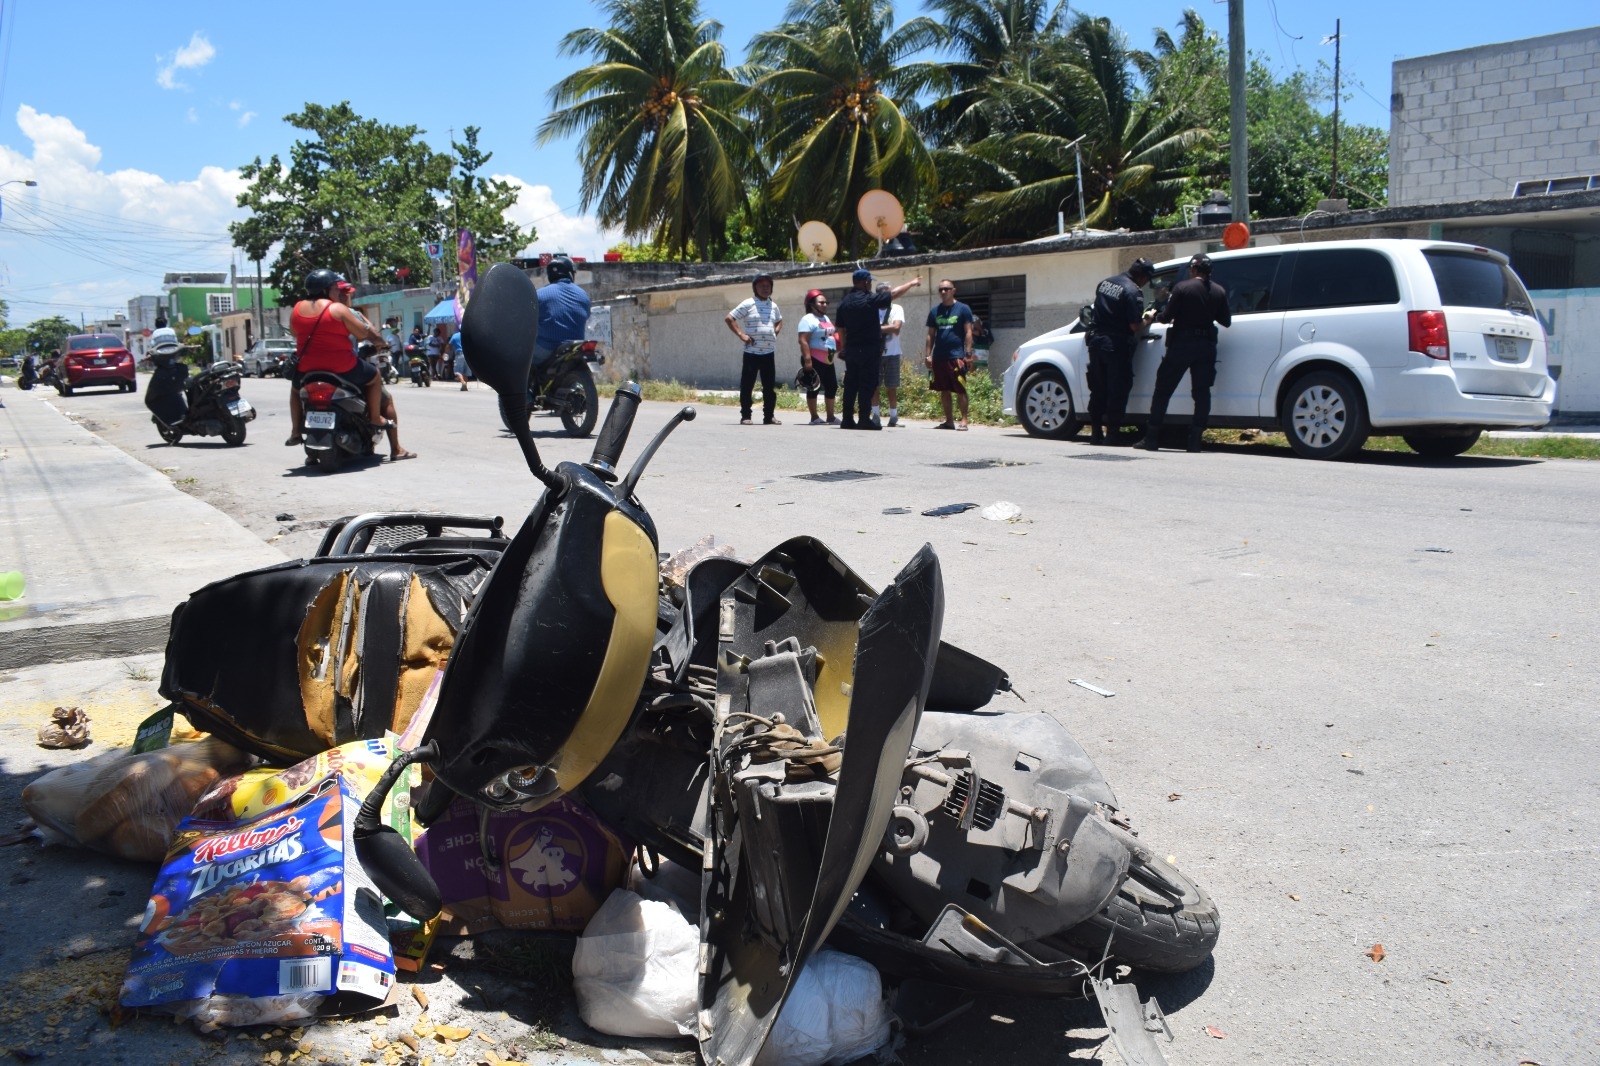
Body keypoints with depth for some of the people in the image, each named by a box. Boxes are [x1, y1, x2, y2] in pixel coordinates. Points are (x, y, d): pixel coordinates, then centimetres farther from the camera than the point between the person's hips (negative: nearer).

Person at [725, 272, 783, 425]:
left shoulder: (773, 306, 13)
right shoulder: (748, 304, -3)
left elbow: (779, 321, 32)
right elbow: (729, 318, -5)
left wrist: (775, 332, 12)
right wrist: (741, 335, -11)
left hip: (769, 352, 5)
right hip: (752, 351, -5)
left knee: (770, 386, 5)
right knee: (747, 385, -1)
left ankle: (769, 416, 12)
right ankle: (745, 416, 5)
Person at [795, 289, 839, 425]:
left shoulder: (826, 319, 17)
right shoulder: (808, 320, -11)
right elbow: (803, 341, -20)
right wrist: (807, 360, -27)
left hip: (828, 360, 9)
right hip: (815, 360, -9)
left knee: (832, 387, 9)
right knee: (814, 387, -4)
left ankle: (831, 417, 16)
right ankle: (814, 418, 1)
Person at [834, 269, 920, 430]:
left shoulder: (844, 303, 8)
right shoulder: (870, 299, -10)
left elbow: (840, 329, 12)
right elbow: (895, 293, -2)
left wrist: (844, 348, 21)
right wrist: (912, 283, 12)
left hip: (851, 349, 6)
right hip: (869, 350, -6)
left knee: (850, 384, 8)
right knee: (867, 385, -3)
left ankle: (848, 419, 10)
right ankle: (864, 419, -5)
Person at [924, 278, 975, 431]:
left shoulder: (963, 309, 1)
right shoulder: (934, 311, 14)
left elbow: (968, 332, -1)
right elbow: (931, 335, 15)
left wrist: (968, 353, -9)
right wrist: (928, 355, 8)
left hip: (957, 356, -5)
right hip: (939, 357, 5)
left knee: (960, 390, -7)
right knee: (944, 391, 9)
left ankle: (963, 421, -4)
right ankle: (949, 421, 16)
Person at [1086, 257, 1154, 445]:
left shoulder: (1105, 283, 9)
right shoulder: (1133, 291, -15)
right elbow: (1135, 326, -17)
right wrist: (1147, 319, 2)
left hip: (1096, 339, 7)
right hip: (1117, 345, -7)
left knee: (1098, 389, 13)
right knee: (1117, 390, 1)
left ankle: (1095, 432, 16)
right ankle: (1112, 433, 1)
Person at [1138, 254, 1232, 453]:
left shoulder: (1182, 287, -8)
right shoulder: (1219, 292, 5)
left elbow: (1167, 316, -9)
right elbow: (1226, 321, 10)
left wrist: (1157, 317, 12)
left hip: (1182, 344, -4)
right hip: (1207, 346, 4)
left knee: (1163, 390, 4)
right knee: (1202, 393, 7)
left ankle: (1152, 439, 2)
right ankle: (1195, 440, 2)